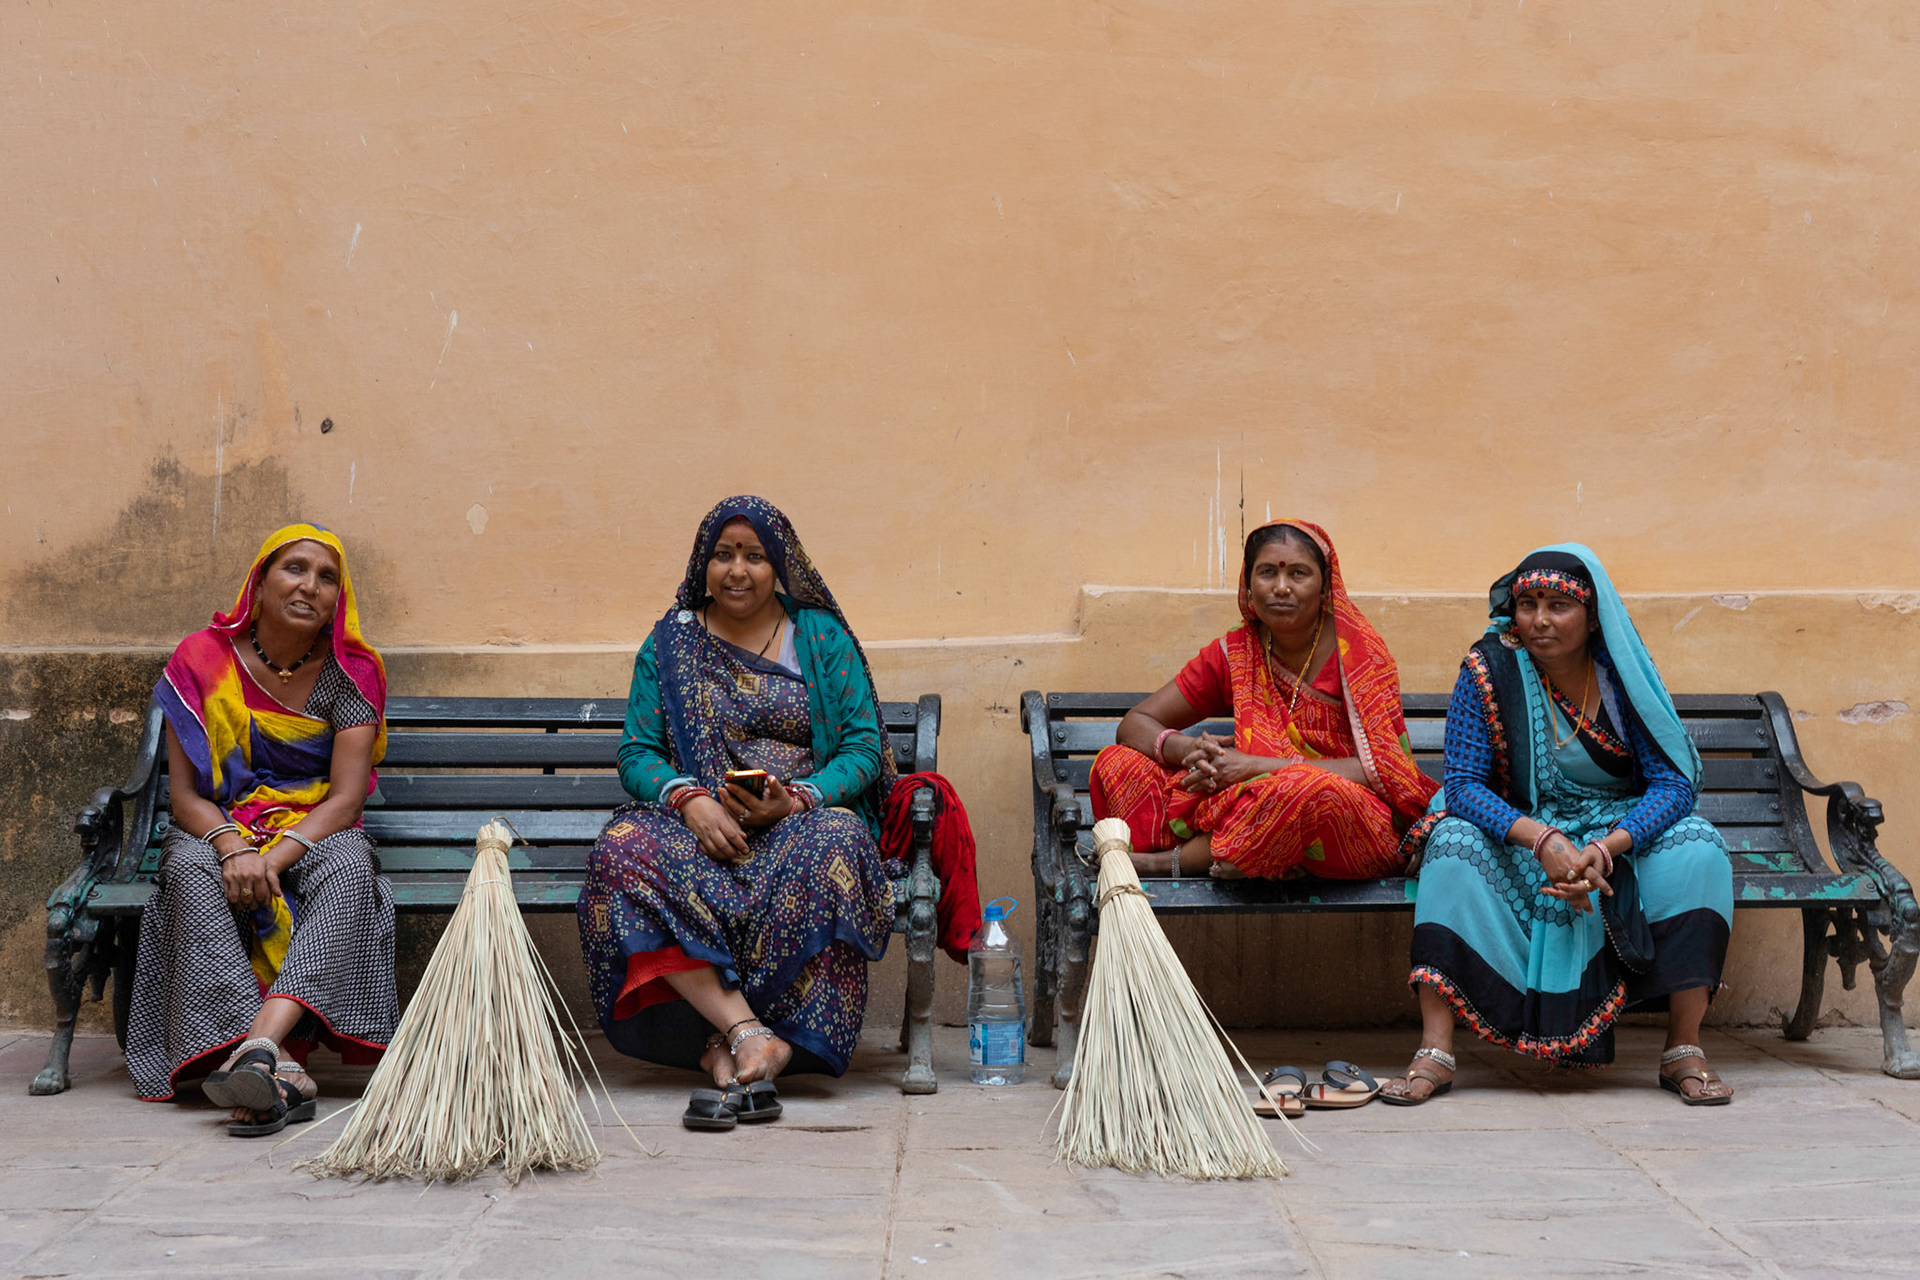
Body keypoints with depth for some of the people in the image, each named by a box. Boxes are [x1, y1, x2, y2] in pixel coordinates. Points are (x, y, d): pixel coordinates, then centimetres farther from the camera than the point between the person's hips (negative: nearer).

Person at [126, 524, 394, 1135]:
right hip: (218, 828, 0)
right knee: (193, 872, -35)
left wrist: (277, 856, -29)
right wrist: (233, 848, -28)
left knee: (350, 867, -35)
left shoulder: (352, 672, -4)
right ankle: (282, 1069, -50)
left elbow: (345, 797, -12)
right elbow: (185, 793, -7)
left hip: (315, 832, 0)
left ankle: (262, 1039, -55)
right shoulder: (203, 660, -4)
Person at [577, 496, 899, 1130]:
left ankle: (726, 1045, -31)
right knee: (624, 852, -33)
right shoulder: (670, 643, 13)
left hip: (803, 820, -1)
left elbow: (863, 746, 3)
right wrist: (690, 799, -16)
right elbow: (636, 753, 6)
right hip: (697, 823, 1)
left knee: (832, 843, -38)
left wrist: (796, 799, -17)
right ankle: (751, 1033, -39)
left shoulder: (822, 636, 9)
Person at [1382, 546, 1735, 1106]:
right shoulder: (1489, 669, -12)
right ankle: (1434, 1053, -35)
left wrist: (1606, 848, -33)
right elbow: (1463, 785, -17)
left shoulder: (1623, 675, -9)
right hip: (1518, 834, -1)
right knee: (1455, 841, -30)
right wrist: (1542, 839, -34)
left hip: (1621, 835, 1)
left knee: (1696, 846, -27)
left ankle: (1683, 1050, -23)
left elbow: (1672, 782, -15)